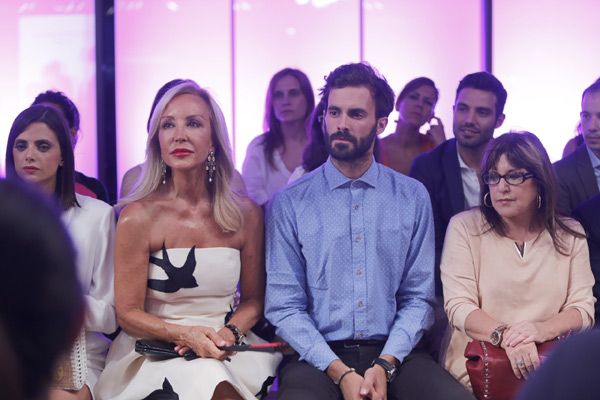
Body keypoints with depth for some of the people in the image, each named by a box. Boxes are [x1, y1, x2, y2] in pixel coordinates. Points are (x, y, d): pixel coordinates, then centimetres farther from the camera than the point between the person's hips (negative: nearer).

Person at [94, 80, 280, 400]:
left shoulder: (246, 214, 2)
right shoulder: (138, 217, -7)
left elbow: (252, 299, 10)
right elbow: (128, 314, -3)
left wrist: (229, 334, -11)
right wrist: (185, 334, -20)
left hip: (227, 350, 3)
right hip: (154, 353, -3)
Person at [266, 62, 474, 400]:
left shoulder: (413, 197, 8)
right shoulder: (289, 203, 2)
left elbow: (419, 298, 6)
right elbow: (283, 306, -1)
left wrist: (385, 365, -10)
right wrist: (340, 372, -13)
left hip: (394, 355, 2)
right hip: (317, 356, -2)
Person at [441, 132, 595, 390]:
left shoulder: (570, 235, 11)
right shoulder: (464, 227, 3)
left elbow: (583, 308, 4)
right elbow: (459, 306, -6)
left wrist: (542, 329, -18)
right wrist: (504, 336, -24)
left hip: (551, 367, 3)